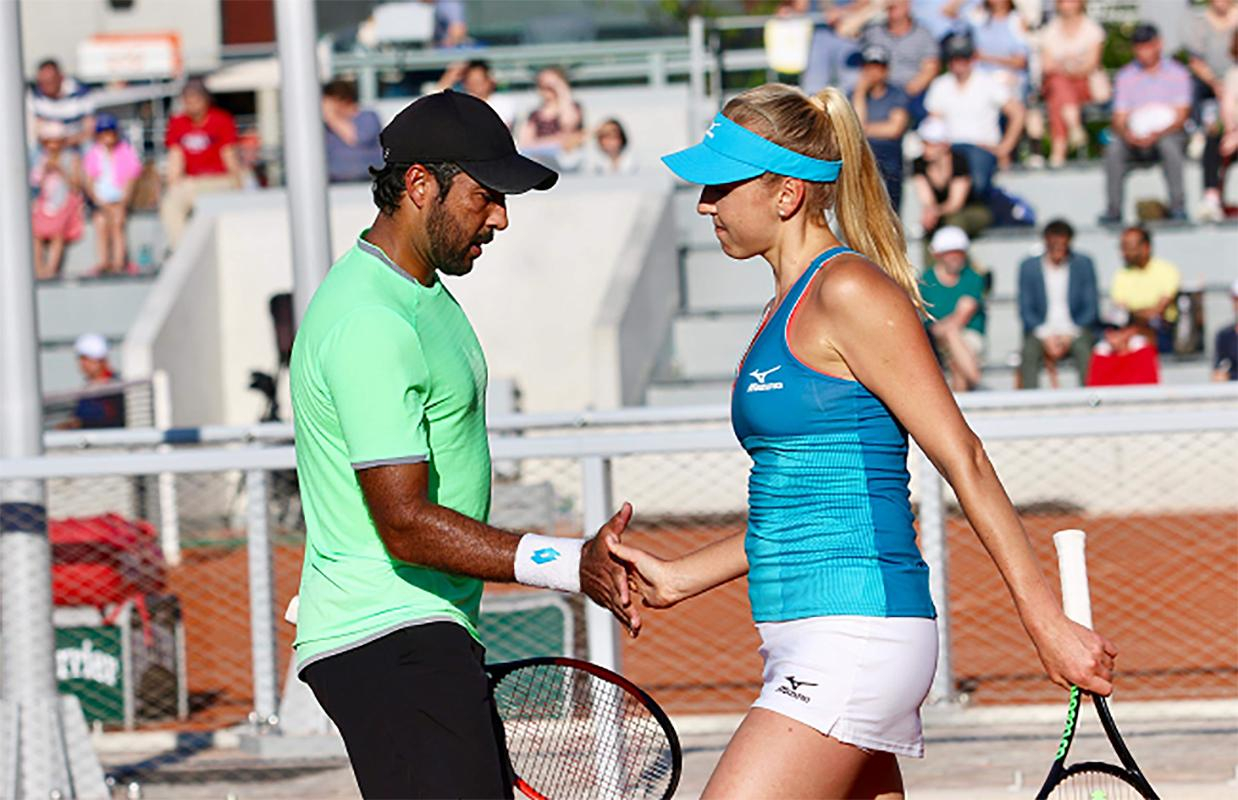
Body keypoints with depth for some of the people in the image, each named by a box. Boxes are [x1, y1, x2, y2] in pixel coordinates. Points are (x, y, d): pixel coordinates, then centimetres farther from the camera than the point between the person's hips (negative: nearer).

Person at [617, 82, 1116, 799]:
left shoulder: (850, 291, -10)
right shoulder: (789, 307, 18)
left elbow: (964, 460, -12)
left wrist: (1048, 621, -14)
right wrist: (679, 579, 19)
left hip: (855, 638, -10)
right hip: (813, 648, 10)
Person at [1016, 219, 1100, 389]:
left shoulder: (1083, 264, 6)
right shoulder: (1029, 267, 6)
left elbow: (1091, 307, 3)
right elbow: (1025, 310, 3)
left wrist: (1069, 335, -11)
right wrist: (1046, 336, -13)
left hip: (1075, 330, 0)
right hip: (1042, 330, 0)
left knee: (1083, 349, -34)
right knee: (1029, 351, -33)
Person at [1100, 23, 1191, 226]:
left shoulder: (1177, 74, 2)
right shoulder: (1125, 76, 9)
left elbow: (1181, 117, -5)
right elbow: (1119, 119, 3)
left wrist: (1157, 134, -24)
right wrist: (1128, 135, -21)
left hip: (1169, 135, -2)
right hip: (1135, 139, 2)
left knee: (1169, 145, -37)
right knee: (1114, 148, -30)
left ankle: (1178, 206, -31)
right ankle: (1113, 210, -29)